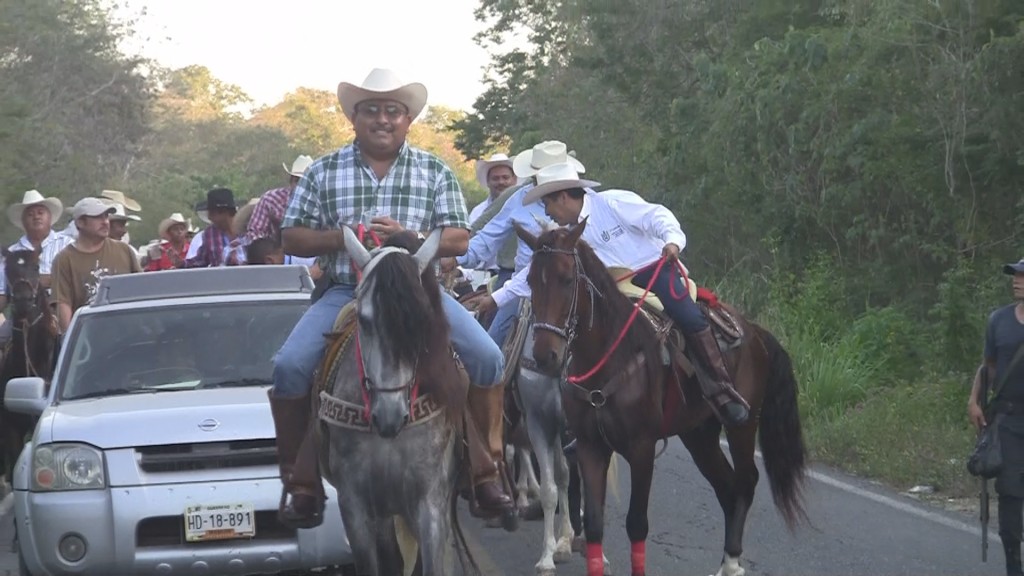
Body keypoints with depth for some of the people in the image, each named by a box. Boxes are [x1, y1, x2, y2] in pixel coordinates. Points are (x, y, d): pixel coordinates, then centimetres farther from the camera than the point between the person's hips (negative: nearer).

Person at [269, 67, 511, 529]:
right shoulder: (324, 172, 7)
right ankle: (300, 482, -5)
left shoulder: (435, 172, 8)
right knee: (289, 366, -21)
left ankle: (486, 470, -3)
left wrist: (408, 236, -16)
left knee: (487, 357, -18)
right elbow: (291, 238, 5)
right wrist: (341, 237, -13)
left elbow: (458, 240, 2)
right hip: (345, 292, 0)